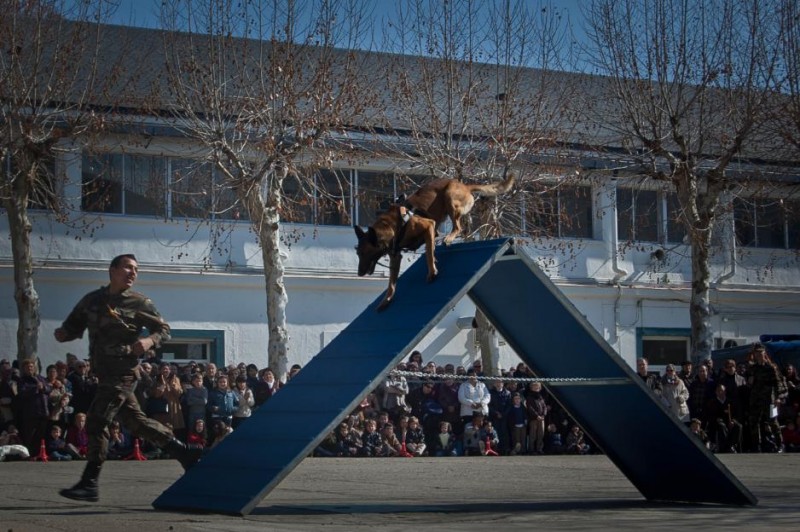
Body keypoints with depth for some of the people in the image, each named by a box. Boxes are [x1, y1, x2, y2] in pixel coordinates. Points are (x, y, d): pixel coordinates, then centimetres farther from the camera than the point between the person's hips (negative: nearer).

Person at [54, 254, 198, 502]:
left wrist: (150, 341, -19)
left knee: (95, 423, -9)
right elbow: (74, 326, 16)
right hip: (104, 372, 6)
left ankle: (88, 484, -2)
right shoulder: (92, 300, 9)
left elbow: (163, 329, 2)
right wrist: (63, 334, -6)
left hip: (123, 372, -6)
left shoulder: (140, 303, -3)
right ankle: (182, 453, 24)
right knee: (135, 421, 12)